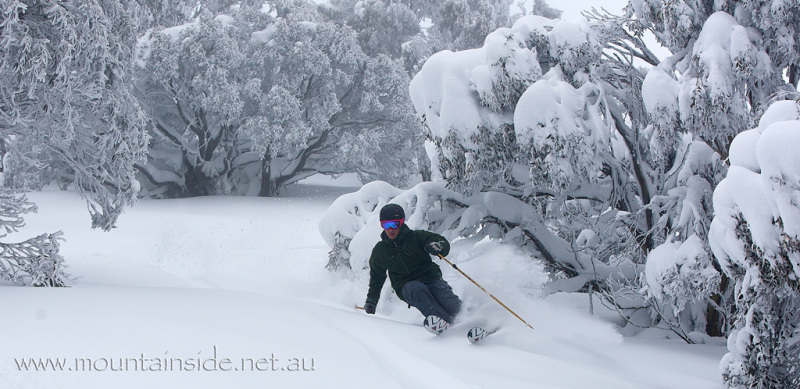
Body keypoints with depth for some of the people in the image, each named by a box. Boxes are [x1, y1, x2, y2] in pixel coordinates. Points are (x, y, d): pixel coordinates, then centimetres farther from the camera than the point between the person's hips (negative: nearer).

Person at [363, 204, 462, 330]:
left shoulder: (416, 237, 3)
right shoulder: (380, 250, 12)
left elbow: (444, 244, -2)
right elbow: (376, 276, 27)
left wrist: (438, 247, -26)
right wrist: (371, 300, 25)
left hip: (430, 278, 0)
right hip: (406, 288, 0)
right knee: (416, 289, -36)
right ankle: (443, 319, -54)